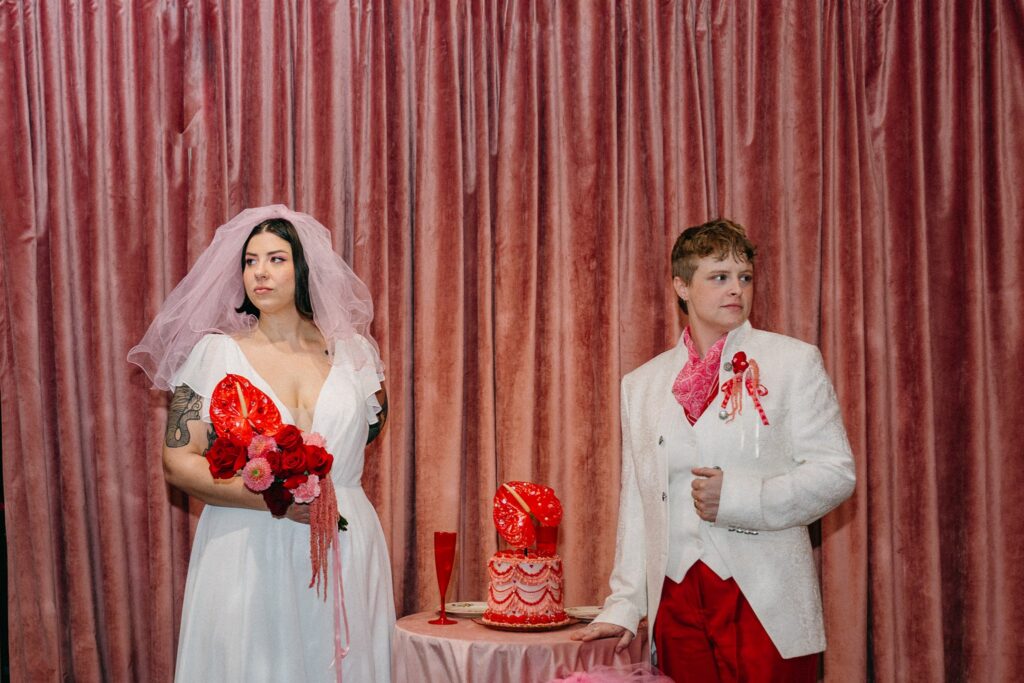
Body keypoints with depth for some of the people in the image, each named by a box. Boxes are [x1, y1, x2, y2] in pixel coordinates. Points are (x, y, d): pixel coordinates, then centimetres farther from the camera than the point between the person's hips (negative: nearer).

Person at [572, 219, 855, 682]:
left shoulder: (794, 361, 3)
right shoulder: (641, 384, 12)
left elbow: (835, 471, -4)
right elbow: (635, 505, 13)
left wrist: (737, 497, -15)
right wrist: (623, 607, 7)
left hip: (765, 606, -2)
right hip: (676, 604, 3)